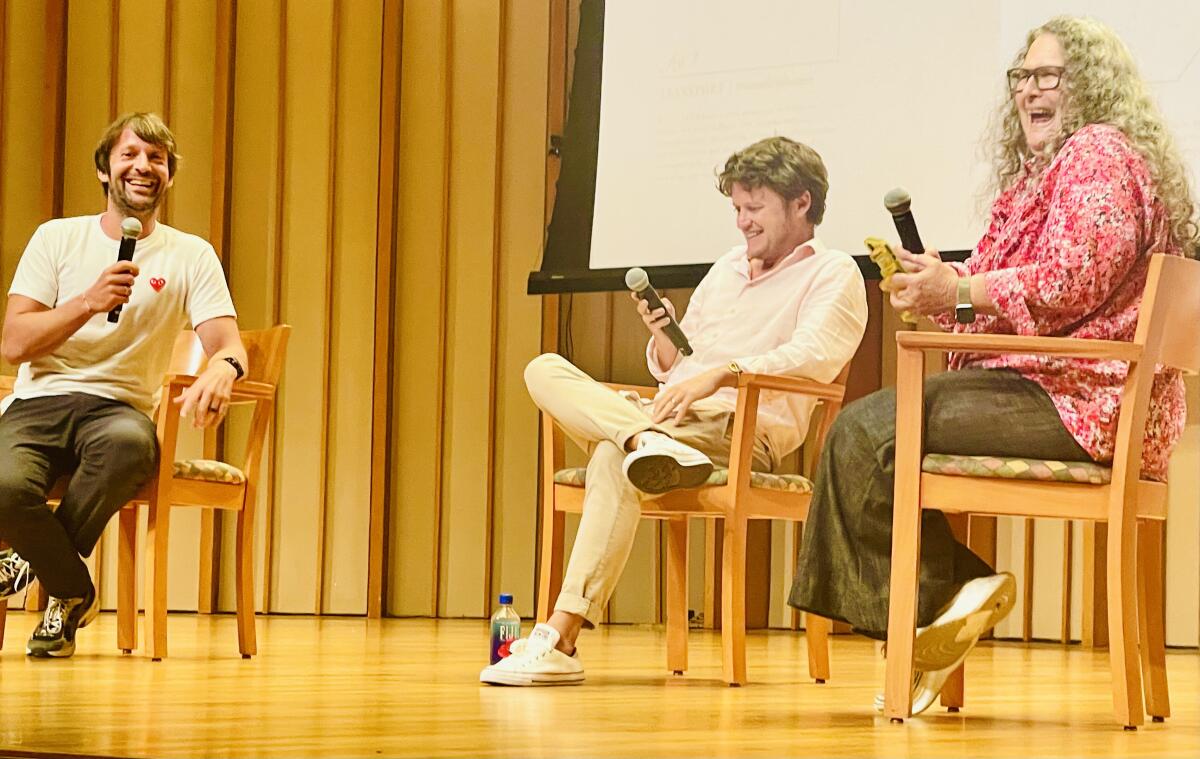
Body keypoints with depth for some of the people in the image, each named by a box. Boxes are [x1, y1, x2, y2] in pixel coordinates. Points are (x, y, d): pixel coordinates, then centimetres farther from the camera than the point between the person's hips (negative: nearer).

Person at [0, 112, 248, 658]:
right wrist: (90, 302, -14)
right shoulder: (57, 239, 11)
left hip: (117, 408, 0)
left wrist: (222, 368, -29)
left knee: (128, 443, -40)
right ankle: (75, 593, -6)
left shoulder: (190, 256, 10)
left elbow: (227, 341, -3)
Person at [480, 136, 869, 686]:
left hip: (746, 430, -8)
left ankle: (562, 636, -46)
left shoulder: (833, 275, 5)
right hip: (676, 417, 8)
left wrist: (721, 374, -28)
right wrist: (662, 334, 5)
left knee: (612, 457, -37)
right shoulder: (726, 269, 29)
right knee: (545, 370, -15)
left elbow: (814, 357, -15)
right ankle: (646, 439, -43)